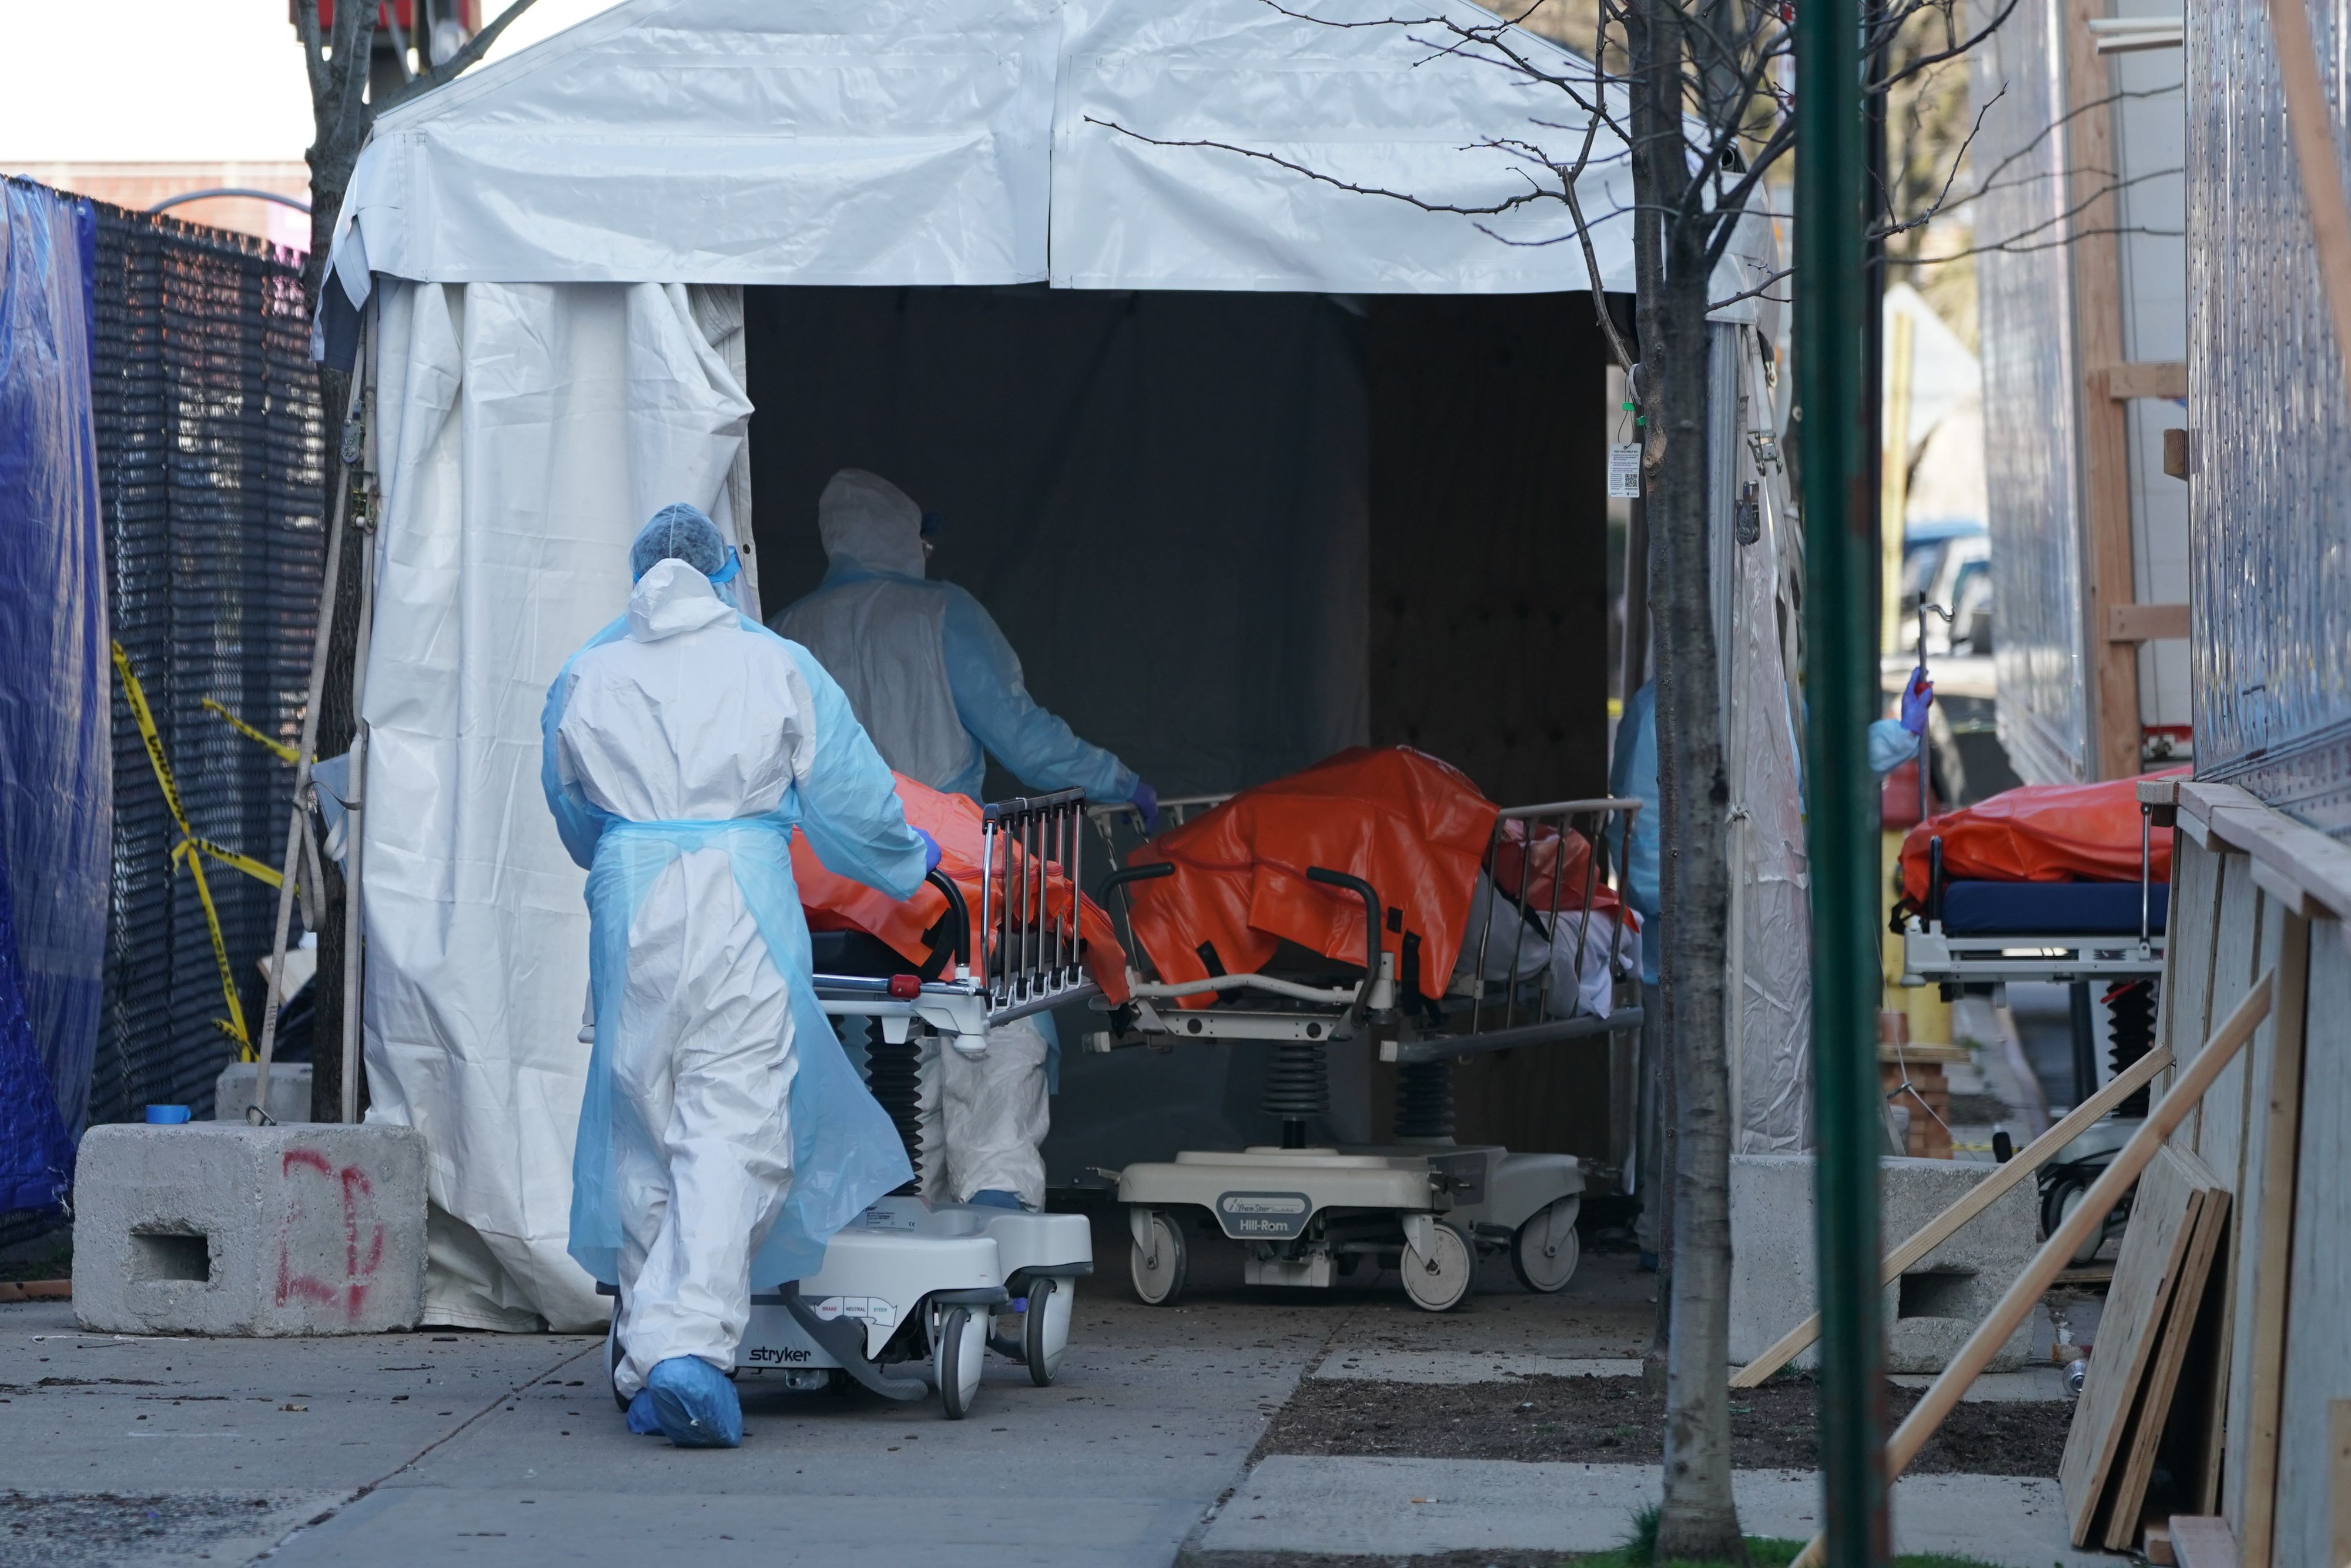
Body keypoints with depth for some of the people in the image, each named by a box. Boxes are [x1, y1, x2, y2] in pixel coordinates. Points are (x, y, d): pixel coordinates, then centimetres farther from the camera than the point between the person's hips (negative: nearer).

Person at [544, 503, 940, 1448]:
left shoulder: (586, 678, 12)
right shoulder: (776, 666, 6)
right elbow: (851, 797, 9)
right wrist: (908, 865, 28)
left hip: (630, 909, 2)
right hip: (744, 900, -2)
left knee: (641, 1132, 11)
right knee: (734, 1130, -7)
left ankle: (648, 1361, 13)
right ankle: (692, 1343, -24)